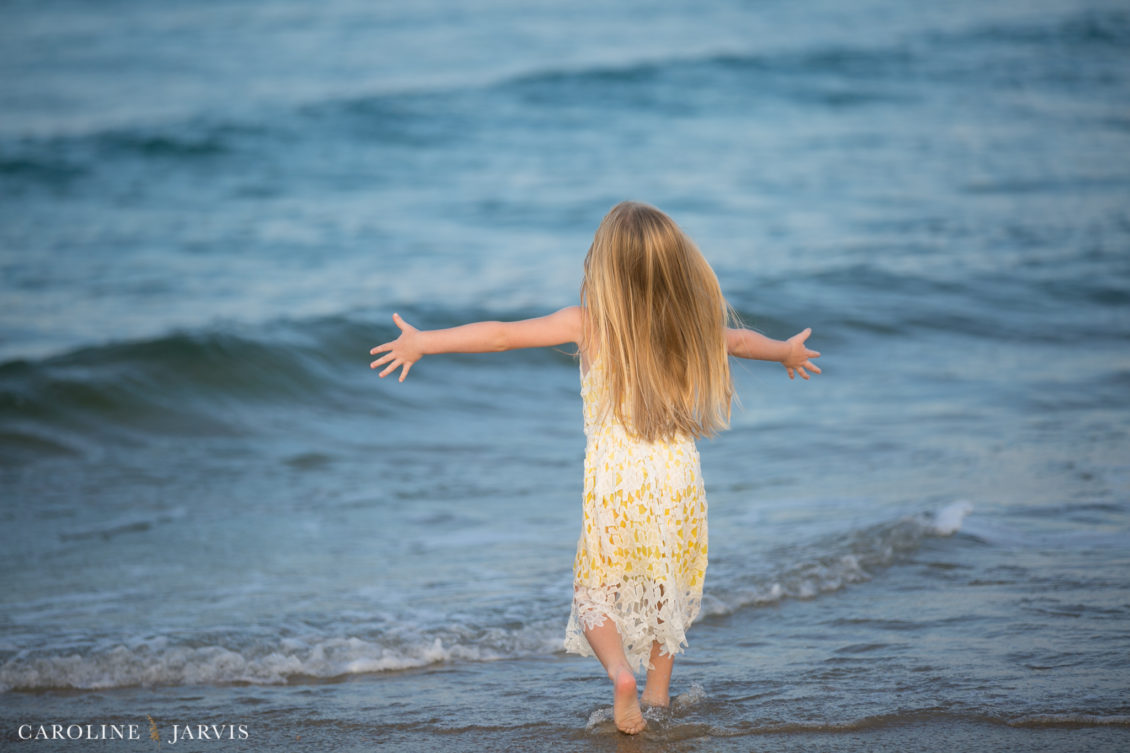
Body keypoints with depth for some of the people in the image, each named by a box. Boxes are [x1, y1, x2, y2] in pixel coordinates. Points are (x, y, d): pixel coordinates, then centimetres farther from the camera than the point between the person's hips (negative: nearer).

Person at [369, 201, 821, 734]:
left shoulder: (589, 324, -9)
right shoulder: (690, 325, 2)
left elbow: (502, 335, -9)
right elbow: (740, 341, 22)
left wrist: (423, 342, -1)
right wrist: (787, 351, 43)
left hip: (614, 484, -3)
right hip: (678, 481, 3)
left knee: (595, 595, 11)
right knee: (667, 590, 23)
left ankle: (620, 671, -13)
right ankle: (657, 692, 27)